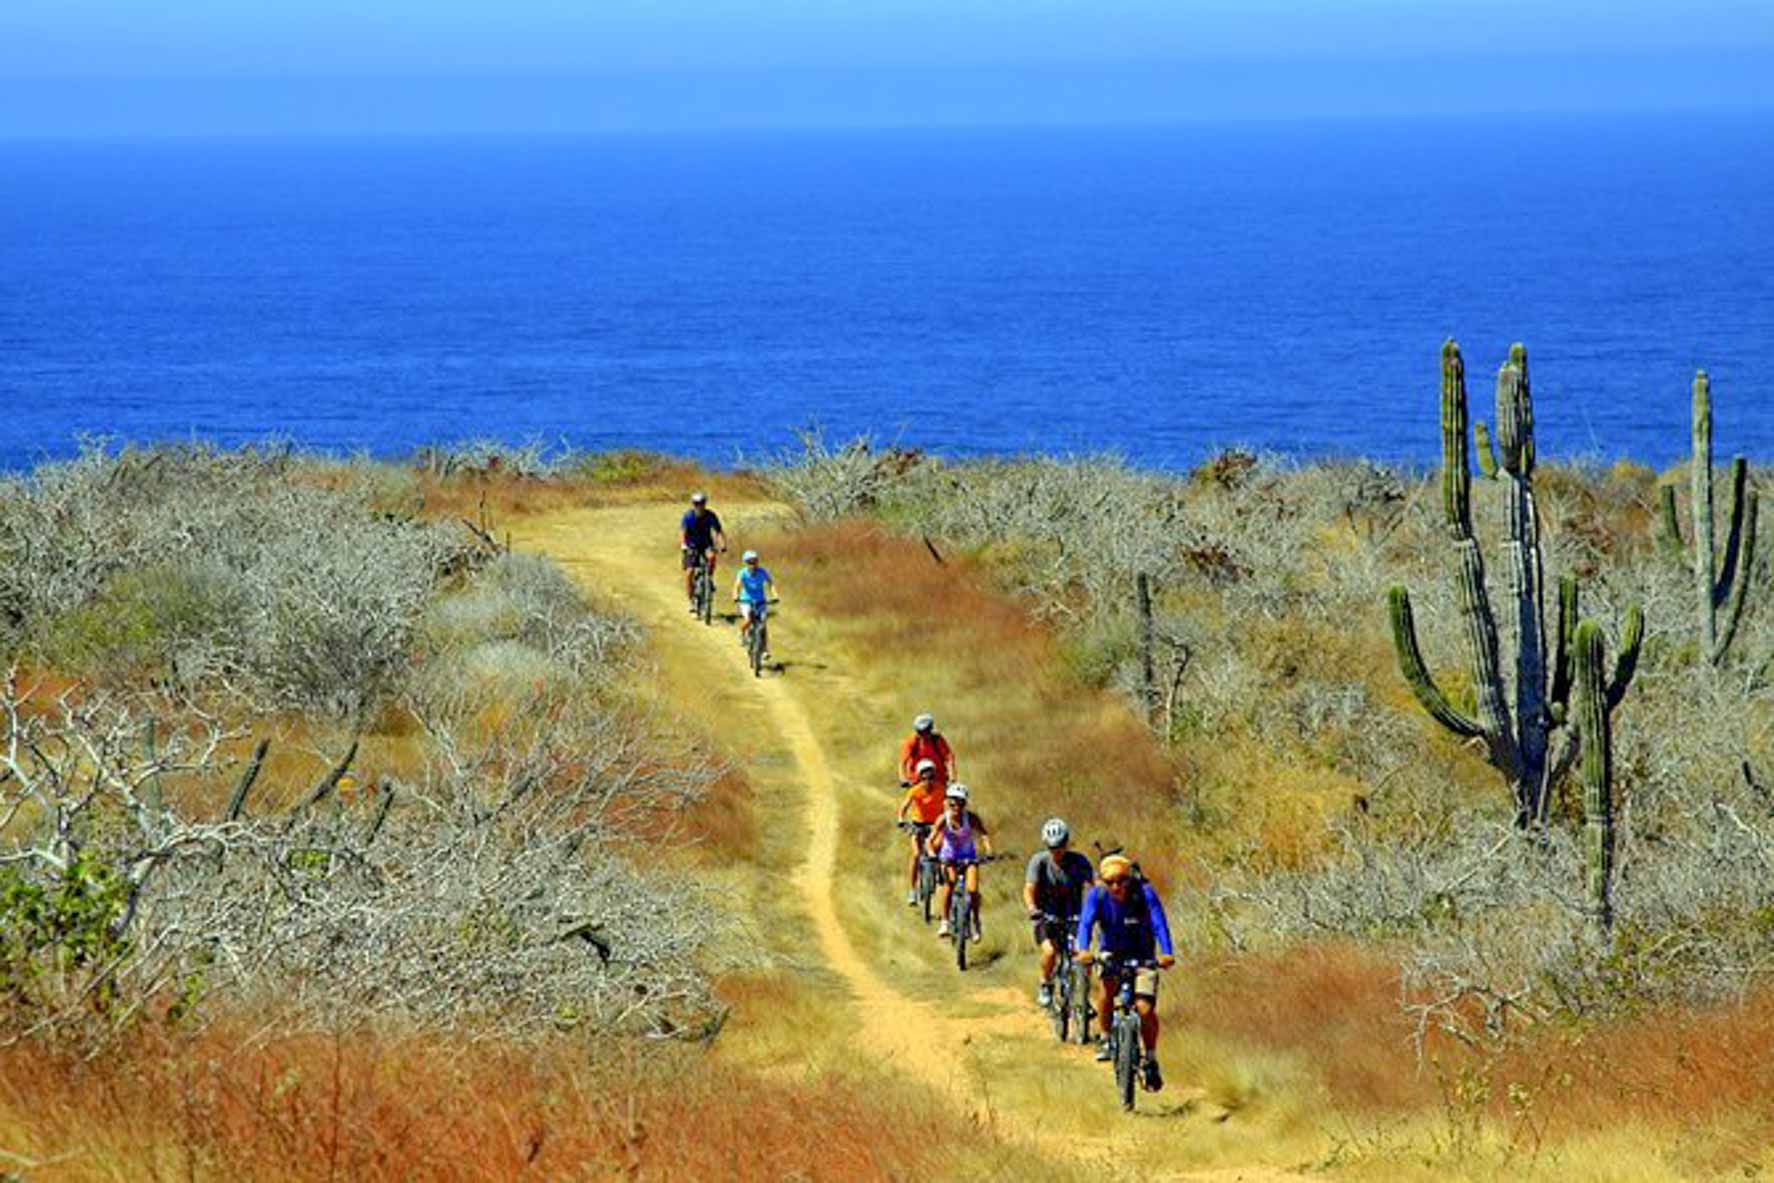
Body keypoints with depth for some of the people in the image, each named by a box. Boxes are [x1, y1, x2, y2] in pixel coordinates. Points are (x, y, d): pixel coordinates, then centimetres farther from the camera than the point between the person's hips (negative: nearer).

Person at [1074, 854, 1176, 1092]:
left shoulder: (1144, 893, -22)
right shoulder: (1097, 895, -16)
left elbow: (1159, 925, -30)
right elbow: (1086, 923, -27)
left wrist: (1167, 953, -48)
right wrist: (1083, 950, -47)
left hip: (1142, 956, -1)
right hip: (1112, 953, 2)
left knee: (1145, 1009, -16)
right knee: (1105, 989, -29)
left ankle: (1151, 1058, 5)